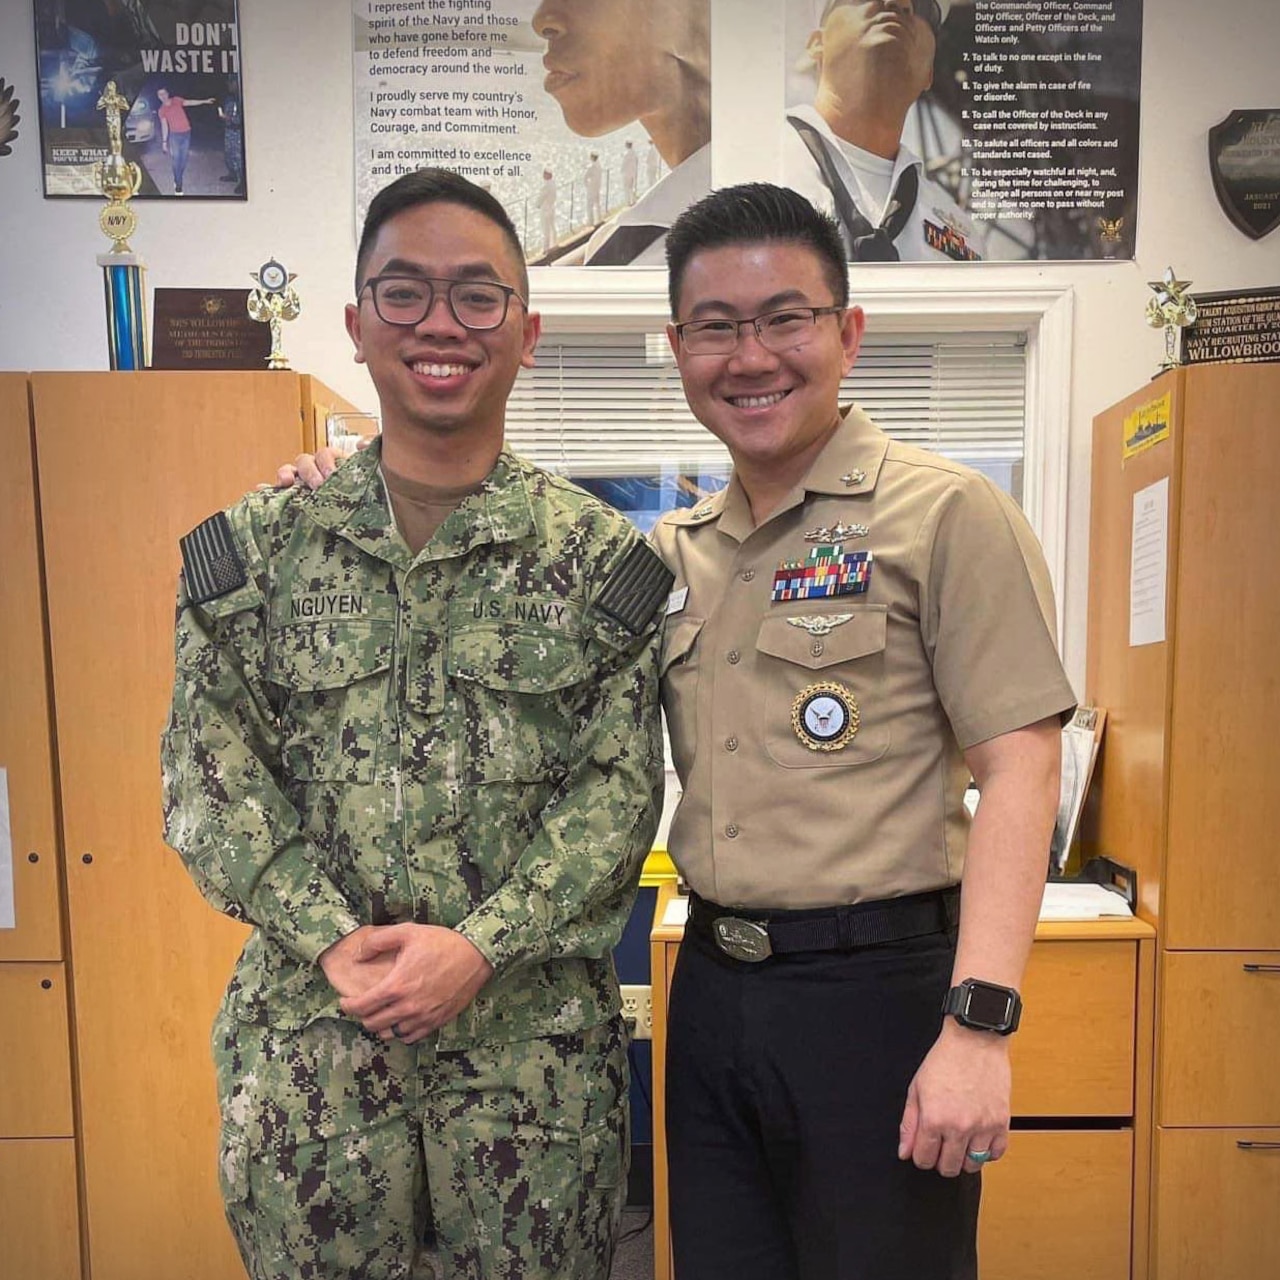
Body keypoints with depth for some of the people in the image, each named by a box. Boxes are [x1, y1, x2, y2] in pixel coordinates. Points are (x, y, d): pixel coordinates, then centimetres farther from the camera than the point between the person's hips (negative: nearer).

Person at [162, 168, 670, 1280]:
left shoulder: (600, 557, -3)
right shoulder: (254, 550, 1)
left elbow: (622, 789, -6)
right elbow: (210, 774, 0)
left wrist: (483, 945, -15)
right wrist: (329, 939, -12)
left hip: (535, 1032, 0)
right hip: (306, 1030, 1)